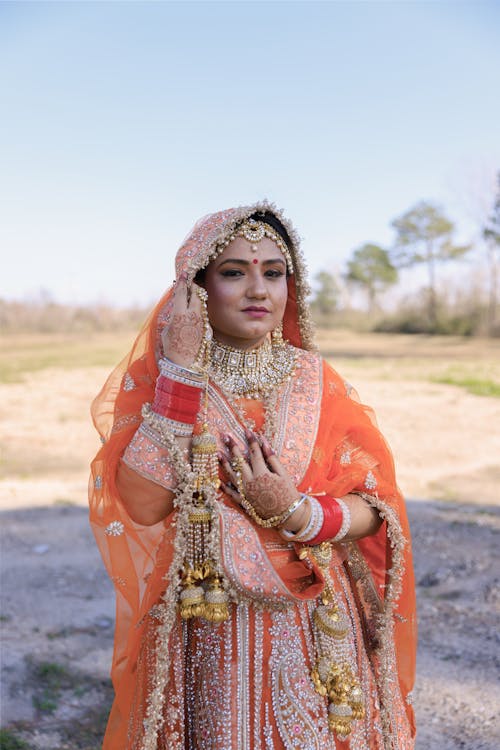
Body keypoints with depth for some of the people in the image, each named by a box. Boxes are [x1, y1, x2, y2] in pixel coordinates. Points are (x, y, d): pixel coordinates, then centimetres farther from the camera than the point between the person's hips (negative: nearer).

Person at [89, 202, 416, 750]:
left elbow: (376, 508, -3)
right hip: (204, 640, -2)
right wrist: (182, 371, -21)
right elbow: (142, 504, -21)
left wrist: (299, 514, -21)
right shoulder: (157, 381, -6)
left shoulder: (313, 380, -2)